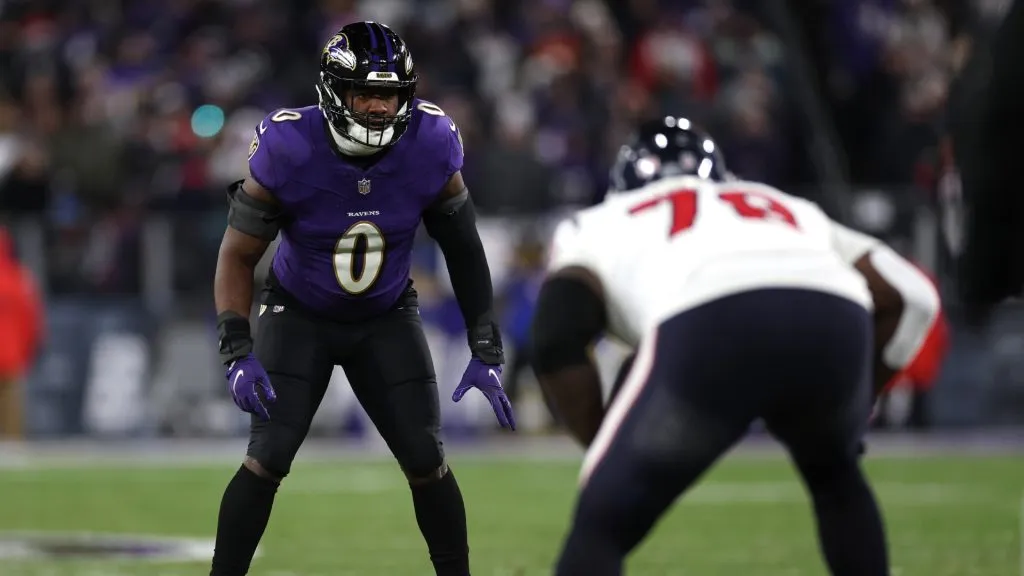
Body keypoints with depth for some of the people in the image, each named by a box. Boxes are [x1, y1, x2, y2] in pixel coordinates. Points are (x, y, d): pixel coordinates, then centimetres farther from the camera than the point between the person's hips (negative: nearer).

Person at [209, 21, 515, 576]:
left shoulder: (429, 149, -21)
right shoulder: (288, 152, -28)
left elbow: (464, 250, -6)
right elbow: (238, 254, -17)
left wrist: (486, 353, -7)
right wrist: (237, 353, -28)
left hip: (386, 319, 2)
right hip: (298, 316, -2)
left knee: (426, 462, -4)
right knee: (267, 460, -14)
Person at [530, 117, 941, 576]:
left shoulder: (600, 226, 35)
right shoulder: (788, 210, 44)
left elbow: (558, 338, 14)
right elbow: (910, 295, 33)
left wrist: (599, 443, 25)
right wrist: (857, 401, 44)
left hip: (707, 324, -3)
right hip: (832, 318, 3)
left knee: (601, 528, 11)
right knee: (834, 476, 36)